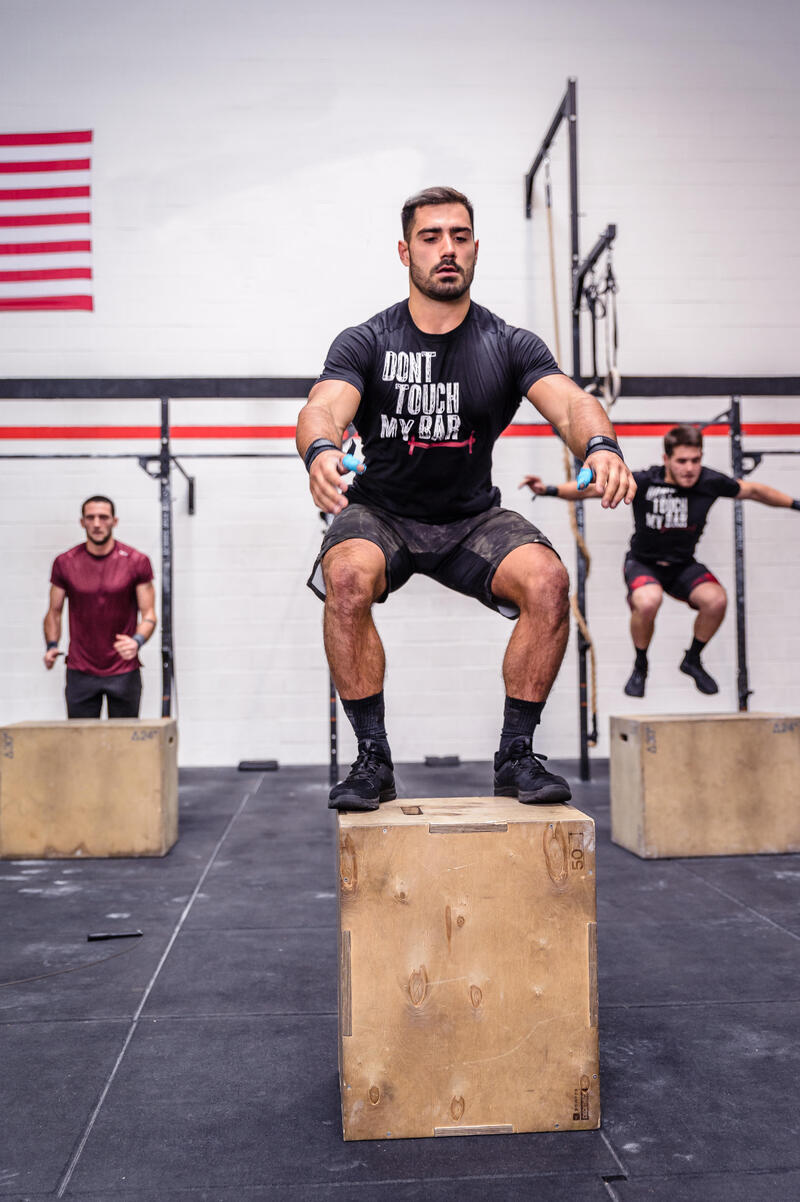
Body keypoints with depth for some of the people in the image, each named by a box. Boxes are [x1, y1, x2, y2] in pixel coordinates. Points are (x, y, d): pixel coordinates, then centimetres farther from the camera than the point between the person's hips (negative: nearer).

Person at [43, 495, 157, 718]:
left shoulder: (137, 562, -2)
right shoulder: (64, 563, 3)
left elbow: (148, 614, 0)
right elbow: (54, 612, 11)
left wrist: (137, 641, -20)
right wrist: (52, 646, -7)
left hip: (124, 672, -1)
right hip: (80, 672, 1)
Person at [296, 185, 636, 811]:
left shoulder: (509, 346, -3)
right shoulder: (366, 343, -7)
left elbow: (568, 401, -21)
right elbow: (324, 407, -26)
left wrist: (600, 444, -46)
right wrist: (321, 451, -52)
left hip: (473, 518, 1)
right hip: (381, 512, -1)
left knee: (548, 579, -27)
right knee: (347, 577, -34)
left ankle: (516, 756, -9)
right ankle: (373, 760, -18)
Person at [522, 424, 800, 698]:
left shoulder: (711, 482, -12)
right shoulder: (644, 482, -20)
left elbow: (753, 490, 6)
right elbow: (592, 488, -18)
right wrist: (549, 490, -31)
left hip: (683, 566, 3)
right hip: (642, 563, -3)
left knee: (716, 600, -25)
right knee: (648, 601, -36)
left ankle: (693, 660, 6)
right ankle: (640, 666, -4)